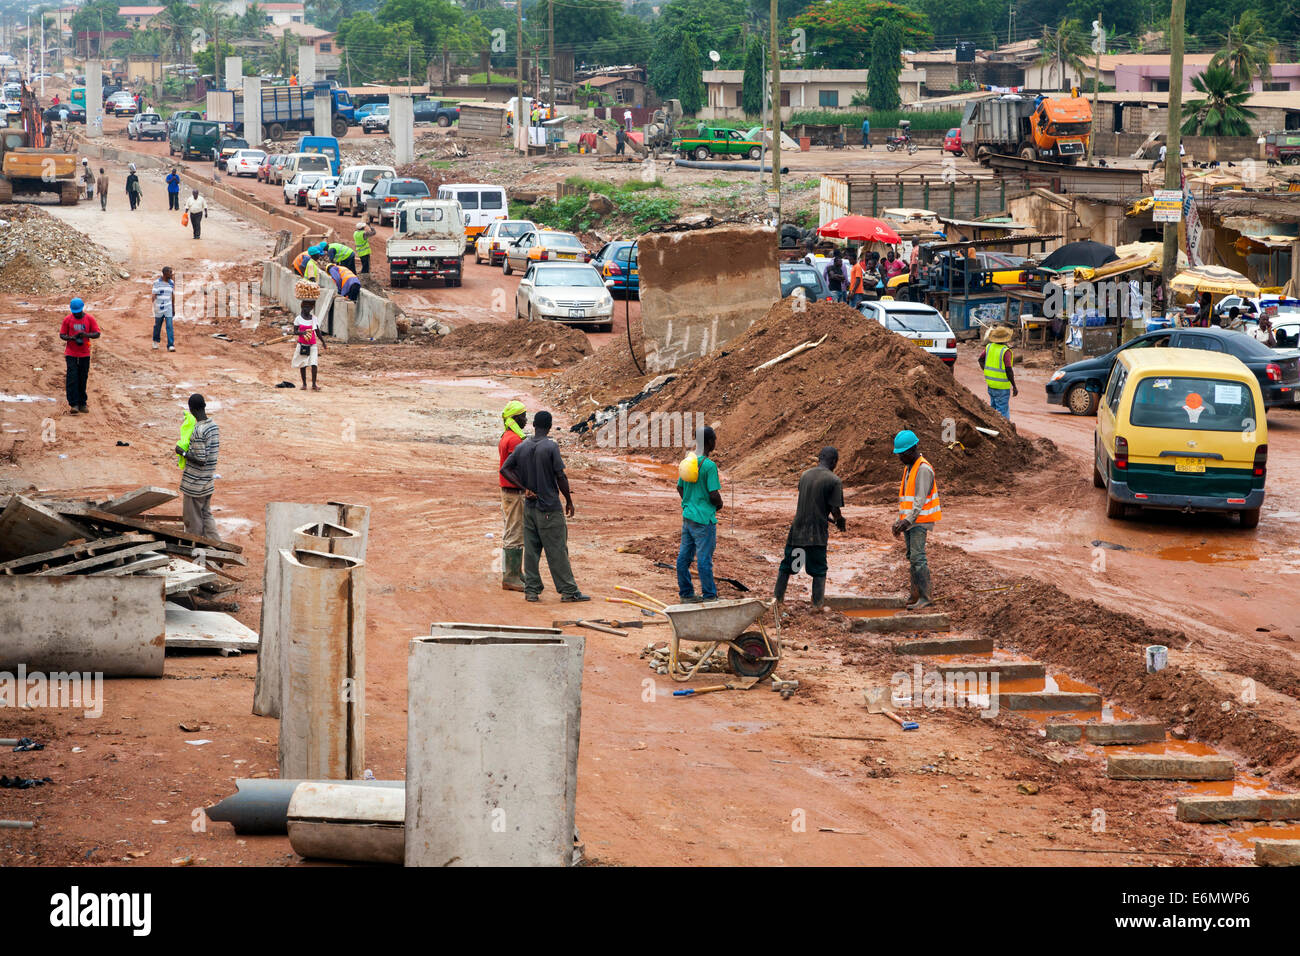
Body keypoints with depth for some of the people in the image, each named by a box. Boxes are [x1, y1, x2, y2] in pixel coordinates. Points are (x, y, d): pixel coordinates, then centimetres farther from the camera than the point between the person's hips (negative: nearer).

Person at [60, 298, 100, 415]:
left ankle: (82, 404, 14)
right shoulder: (67, 319, -1)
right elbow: (62, 335, 3)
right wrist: (71, 338, -18)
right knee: (72, 379, -9)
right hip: (71, 354, -1)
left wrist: (86, 334, -21)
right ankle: (74, 404, -10)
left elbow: (97, 334, -2)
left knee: (82, 380, 5)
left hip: (85, 354, 1)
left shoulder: (89, 319, -1)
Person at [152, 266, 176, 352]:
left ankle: (170, 346, -14)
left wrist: (173, 308, 14)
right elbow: (154, 295, -9)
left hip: (168, 308, 2)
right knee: (157, 325, 13)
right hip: (159, 308, -2)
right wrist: (155, 308, -16)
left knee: (169, 326, -10)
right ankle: (155, 341, 38)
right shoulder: (157, 282, -8)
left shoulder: (171, 282, 4)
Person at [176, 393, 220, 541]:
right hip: (209, 480, 8)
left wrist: (183, 452, -13)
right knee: (206, 515, 17)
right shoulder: (214, 426, 3)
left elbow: (201, 460, -25)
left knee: (192, 518, 5)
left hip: (195, 483, -8)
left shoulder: (198, 431, -24)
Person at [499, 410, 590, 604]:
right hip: (550, 508, -5)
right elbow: (561, 476, -12)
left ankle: (531, 590, 8)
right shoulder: (551, 447, -12)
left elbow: (505, 469, 3)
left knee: (531, 549, 8)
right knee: (557, 551, -1)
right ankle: (568, 591, 2)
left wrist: (525, 489, 0)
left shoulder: (522, 448, 4)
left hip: (529, 506, 5)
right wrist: (569, 501, -1)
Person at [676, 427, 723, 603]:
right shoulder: (710, 466, -17)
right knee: (704, 559, 0)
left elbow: (680, 488, 14)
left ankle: (685, 594, 20)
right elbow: (714, 495, -19)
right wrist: (719, 505, 2)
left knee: (684, 556, 11)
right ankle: (709, 596, 8)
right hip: (704, 519, -7)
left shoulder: (687, 462, 5)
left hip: (687, 516, 7)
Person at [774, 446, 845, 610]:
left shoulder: (805, 476, 9)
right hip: (817, 533, -4)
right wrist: (840, 520, 12)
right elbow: (835, 510, -11)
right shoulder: (834, 481, -9)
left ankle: (777, 597, 18)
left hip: (797, 529, 4)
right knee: (819, 571, 6)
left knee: (786, 565, 14)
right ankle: (818, 604, 6)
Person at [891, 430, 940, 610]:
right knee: (912, 558, 9)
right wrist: (899, 521, 19)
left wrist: (908, 520, -26)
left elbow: (921, 499, -20)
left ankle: (925, 597, -15)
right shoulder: (908, 468, 18)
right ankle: (916, 596, 13)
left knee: (917, 557, -15)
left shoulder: (923, 469, -13)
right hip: (909, 521, 10)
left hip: (920, 521, -10)